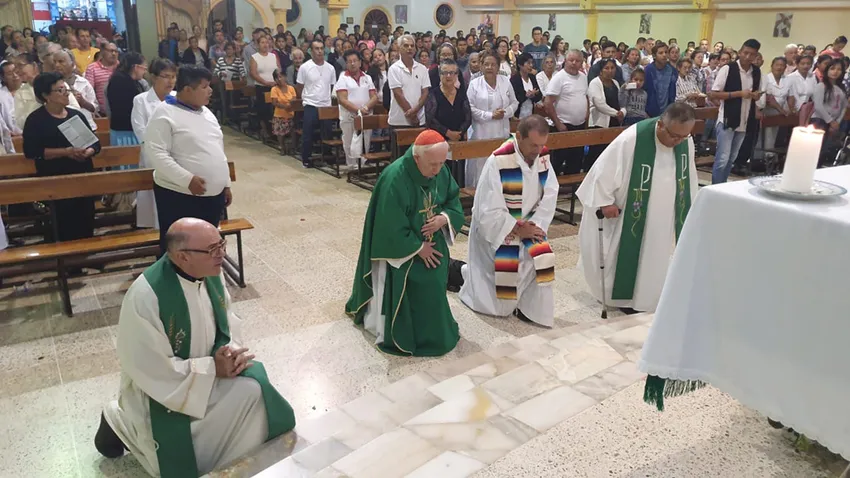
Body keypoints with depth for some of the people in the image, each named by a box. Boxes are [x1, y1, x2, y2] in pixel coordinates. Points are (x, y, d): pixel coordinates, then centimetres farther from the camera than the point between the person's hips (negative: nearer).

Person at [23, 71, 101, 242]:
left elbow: (94, 143, 11)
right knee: (66, 228, -9)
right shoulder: (35, 119, -2)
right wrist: (66, 152, -19)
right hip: (55, 179, -4)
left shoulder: (76, 115, 11)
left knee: (87, 224, 5)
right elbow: (31, 151, -11)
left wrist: (87, 152, -12)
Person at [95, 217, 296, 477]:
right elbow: (151, 369, -25)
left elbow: (227, 320, 5)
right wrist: (212, 368, -23)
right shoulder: (145, 296, -31)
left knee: (253, 390, -18)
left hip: (208, 371, 6)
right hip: (162, 387, -6)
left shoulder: (211, 273, -11)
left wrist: (233, 350, -15)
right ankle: (123, 424, 19)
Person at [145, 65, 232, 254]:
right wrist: (187, 179, -25)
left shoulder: (206, 112, 13)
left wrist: (226, 184, 17)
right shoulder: (165, 114, -11)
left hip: (213, 194, 7)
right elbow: (155, 154, -19)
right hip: (180, 196, -7)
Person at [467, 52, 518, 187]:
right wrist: (490, 115, -14)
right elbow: (470, 108, -8)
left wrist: (505, 112, -9)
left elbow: (514, 102, 11)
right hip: (482, 132, -3)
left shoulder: (506, 81, 8)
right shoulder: (474, 84, -3)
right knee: (481, 166, 0)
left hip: (502, 131, 3)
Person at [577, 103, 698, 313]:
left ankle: (648, 296, 30)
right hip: (630, 215, -5)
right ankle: (623, 296, 27)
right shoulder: (631, 139, -27)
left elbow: (689, 175, 7)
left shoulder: (686, 141, -9)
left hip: (663, 216, 5)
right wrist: (605, 201, -16)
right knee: (628, 255, 8)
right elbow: (604, 168, -20)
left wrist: (688, 208, 13)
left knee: (655, 259, 14)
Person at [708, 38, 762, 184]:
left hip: (744, 122, 6)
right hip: (727, 120, -6)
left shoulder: (757, 72, 8)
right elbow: (713, 95, -13)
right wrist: (739, 93, -20)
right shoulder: (727, 69, -9)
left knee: (731, 159, 12)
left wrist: (756, 96, -2)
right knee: (722, 159, -9)